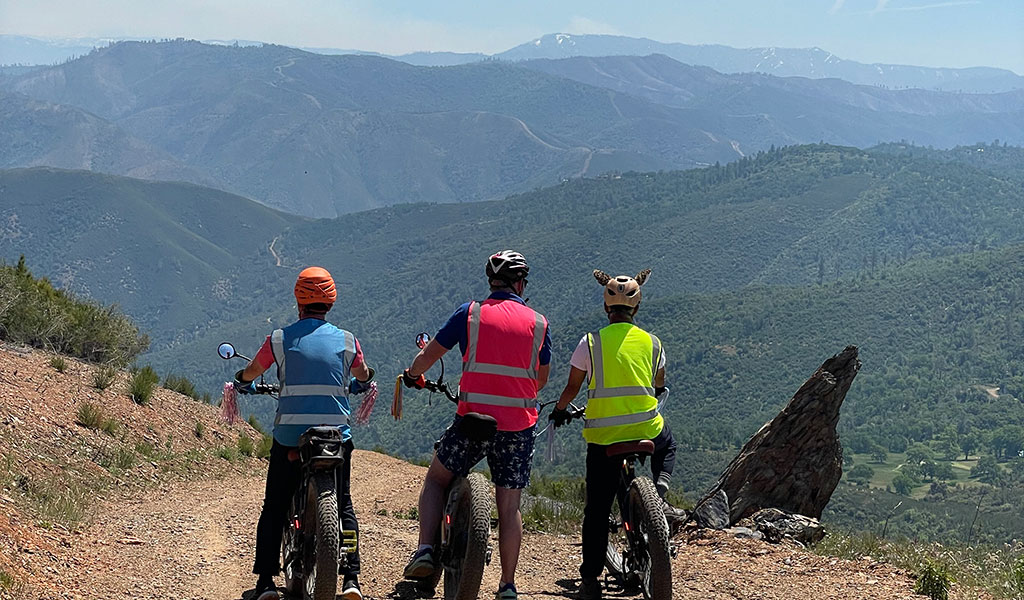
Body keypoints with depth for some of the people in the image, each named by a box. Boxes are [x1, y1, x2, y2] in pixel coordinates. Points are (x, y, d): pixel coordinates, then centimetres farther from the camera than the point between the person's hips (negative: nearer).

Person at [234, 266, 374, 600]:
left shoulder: (280, 339, -2)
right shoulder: (346, 341, 1)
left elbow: (250, 372, 15)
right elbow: (363, 376, 21)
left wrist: (242, 382, 38)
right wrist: (359, 384, 45)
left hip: (289, 437, -1)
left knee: (274, 508, 11)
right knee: (343, 506, 16)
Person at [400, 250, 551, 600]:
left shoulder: (471, 313, 0)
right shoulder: (538, 322, 6)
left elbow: (428, 355, 5)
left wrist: (413, 376, 26)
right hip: (519, 425, 2)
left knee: (435, 481, 18)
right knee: (509, 506, 10)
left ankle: (425, 550, 2)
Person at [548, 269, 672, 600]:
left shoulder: (590, 343, -1)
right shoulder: (652, 342, 6)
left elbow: (572, 388, 6)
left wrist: (559, 410, 27)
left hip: (602, 436, -1)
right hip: (647, 428, 1)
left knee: (597, 509, 8)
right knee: (667, 448, 37)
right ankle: (660, 488, 9)